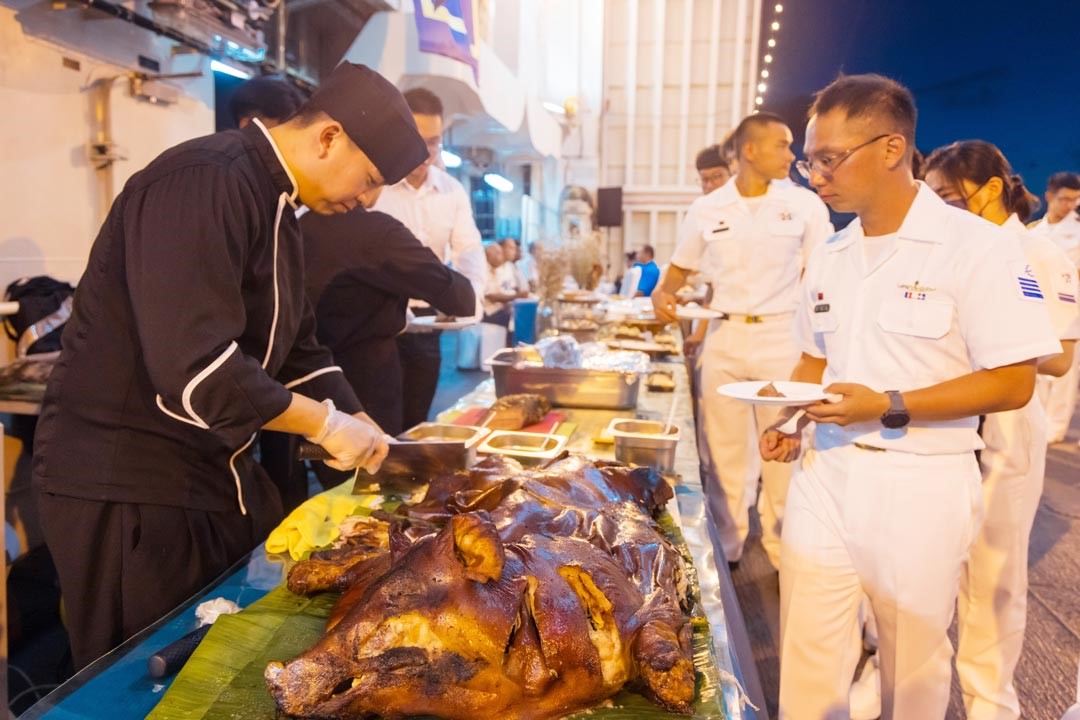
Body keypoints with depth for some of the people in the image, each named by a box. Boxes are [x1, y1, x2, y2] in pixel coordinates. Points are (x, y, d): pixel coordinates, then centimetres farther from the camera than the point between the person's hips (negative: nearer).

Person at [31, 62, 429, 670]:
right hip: (124, 486, -9)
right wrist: (326, 423, -19)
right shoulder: (203, 185, -22)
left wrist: (360, 428, 5)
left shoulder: (276, 204, 10)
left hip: (218, 472, 9)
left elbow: (296, 347, 14)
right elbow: (194, 368, -30)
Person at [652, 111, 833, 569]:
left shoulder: (804, 204, 0)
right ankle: (725, 547, 25)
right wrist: (662, 294, -8)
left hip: (781, 336, -1)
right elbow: (680, 269, 14)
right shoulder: (706, 210, 3)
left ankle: (783, 549, 23)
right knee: (723, 450, 9)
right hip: (723, 336, 2)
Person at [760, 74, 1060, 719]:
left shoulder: (975, 246, -10)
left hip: (920, 485, -4)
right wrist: (790, 424, 0)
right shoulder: (830, 257, 8)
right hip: (825, 472, 5)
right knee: (808, 664, 11)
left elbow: (1012, 383, -13)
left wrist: (888, 407, -21)